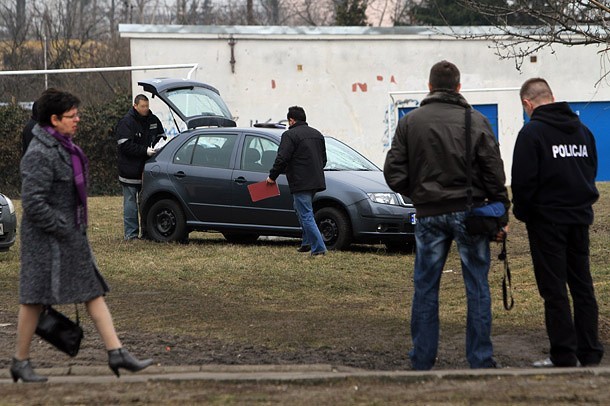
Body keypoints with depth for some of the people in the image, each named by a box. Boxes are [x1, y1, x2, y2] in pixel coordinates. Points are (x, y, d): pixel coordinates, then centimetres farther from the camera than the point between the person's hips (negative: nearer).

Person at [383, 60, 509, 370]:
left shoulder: (410, 122, 1)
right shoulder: (476, 121, -1)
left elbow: (394, 173, -2)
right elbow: (495, 174, -4)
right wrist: (501, 216, 2)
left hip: (429, 215, 1)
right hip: (469, 213, -1)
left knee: (425, 288, 10)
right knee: (477, 287, 5)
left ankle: (422, 362, 12)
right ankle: (481, 361, 5)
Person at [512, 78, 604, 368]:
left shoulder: (531, 132, -13)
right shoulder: (581, 129, 9)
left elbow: (523, 181, -16)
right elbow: (592, 170, 16)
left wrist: (522, 213, -1)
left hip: (548, 221, -6)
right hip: (580, 218, 6)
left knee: (554, 290, -1)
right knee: (582, 285, 12)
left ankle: (564, 357, -2)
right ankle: (590, 353, 14)